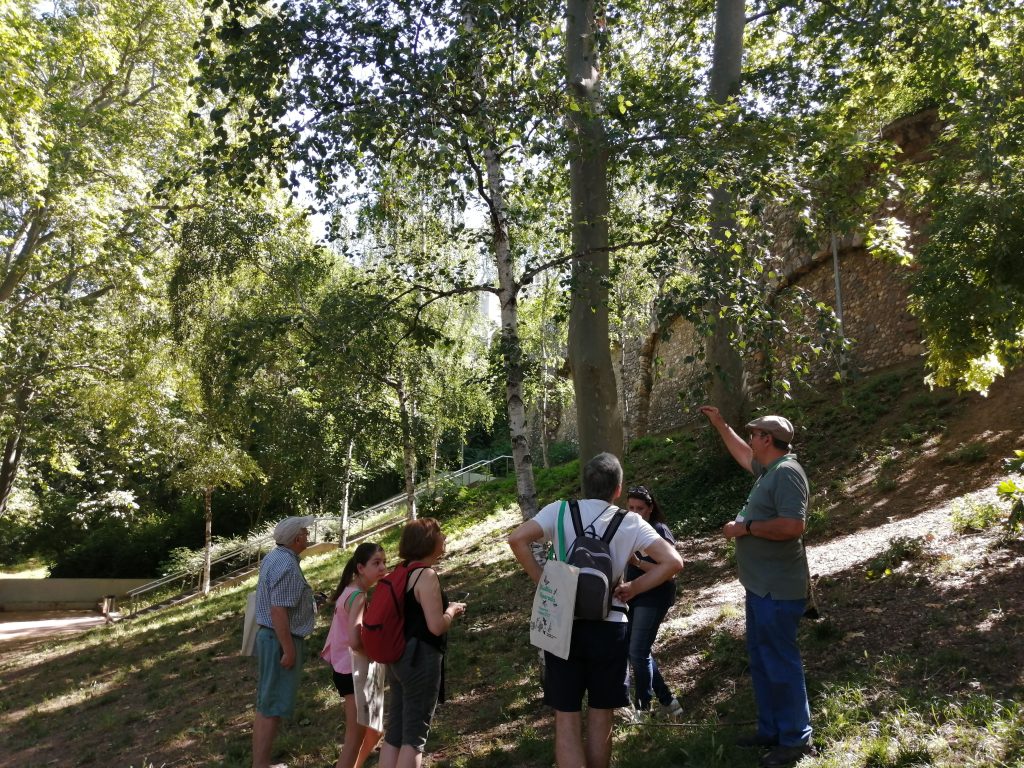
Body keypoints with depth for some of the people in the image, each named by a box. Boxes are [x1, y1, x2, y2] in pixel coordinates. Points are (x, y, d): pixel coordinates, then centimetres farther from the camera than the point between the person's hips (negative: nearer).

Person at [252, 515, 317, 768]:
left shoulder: (274, 557, 10)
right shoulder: (286, 564, -21)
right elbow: (278, 611, -25)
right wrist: (288, 650, -22)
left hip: (270, 635, 10)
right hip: (281, 640, -10)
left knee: (267, 704, 16)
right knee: (272, 707, -4)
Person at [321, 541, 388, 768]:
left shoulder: (353, 592, 10)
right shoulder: (358, 597, -21)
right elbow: (354, 641, -31)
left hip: (360, 670, 10)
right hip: (356, 672, -10)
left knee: (373, 731, 21)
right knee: (356, 737, 0)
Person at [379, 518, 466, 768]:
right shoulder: (427, 575, -16)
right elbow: (436, 626, -20)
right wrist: (452, 610, -1)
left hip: (398, 658, 9)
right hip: (421, 660, -9)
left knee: (394, 733, 12)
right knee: (415, 735, -1)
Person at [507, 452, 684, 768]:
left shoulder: (560, 510, 0)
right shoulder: (631, 522, 2)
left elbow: (517, 538, -13)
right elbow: (673, 562, -4)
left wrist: (542, 581, -3)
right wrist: (633, 589, 4)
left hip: (563, 624, 0)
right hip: (608, 626, 1)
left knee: (566, 719, 6)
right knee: (601, 717, 16)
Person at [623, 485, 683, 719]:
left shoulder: (659, 531, -11)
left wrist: (637, 562, -28)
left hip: (653, 598, -7)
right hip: (633, 597, 7)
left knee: (638, 653, -8)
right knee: (635, 652, 10)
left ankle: (642, 705, 9)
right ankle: (666, 700, 22)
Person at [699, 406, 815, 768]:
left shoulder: (787, 472, -19)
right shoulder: (768, 469, 11)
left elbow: (793, 525, -29)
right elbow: (744, 455, 33)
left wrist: (745, 527, -19)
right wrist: (719, 424, 35)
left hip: (777, 590, -10)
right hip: (762, 586, 10)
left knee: (780, 662, 0)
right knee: (761, 660, 17)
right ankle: (770, 730, 29)